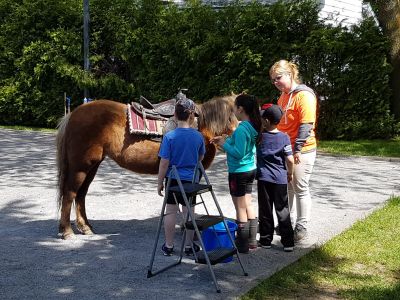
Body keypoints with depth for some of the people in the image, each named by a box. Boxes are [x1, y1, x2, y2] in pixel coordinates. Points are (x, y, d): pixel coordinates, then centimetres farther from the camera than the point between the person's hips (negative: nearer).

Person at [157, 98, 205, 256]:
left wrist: (160, 183, -3)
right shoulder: (198, 136, -7)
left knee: (171, 211, 9)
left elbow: (164, 162, -12)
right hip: (190, 180, 1)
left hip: (173, 179, -1)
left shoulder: (169, 136, -14)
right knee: (189, 211, 10)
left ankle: (169, 246, 17)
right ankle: (189, 245, 19)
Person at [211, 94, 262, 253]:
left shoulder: (242, 129, -22)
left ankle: (242, 244, 10)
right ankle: (251, 240, 26)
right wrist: (226, 140, 8)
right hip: (250, 169, 9)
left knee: (240, 208, 1)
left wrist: (225, 144, -12)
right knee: (248, 205, 17)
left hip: (239, 172, -9)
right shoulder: (253, 126, 5)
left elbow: (238, 153, -25)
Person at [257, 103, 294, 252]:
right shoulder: (284, 137, -8)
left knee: (265, 210, 9)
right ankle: (288, 242, 6)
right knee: (282, 210, 6)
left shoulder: (260, 135, -8)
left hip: (264, 178, 0)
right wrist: (290, 173, 4)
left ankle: (265, 240, 16)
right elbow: (289, 159, -8)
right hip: (280, 179, 0)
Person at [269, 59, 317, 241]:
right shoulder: (283, 95, 12)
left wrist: (297, 148, -23)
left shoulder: (304, 95, -15)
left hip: (301, 151, -8)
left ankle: (301, 227, 11)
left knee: (301, 189, 1)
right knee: (286, 187, 15)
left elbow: (306, 124, -21)